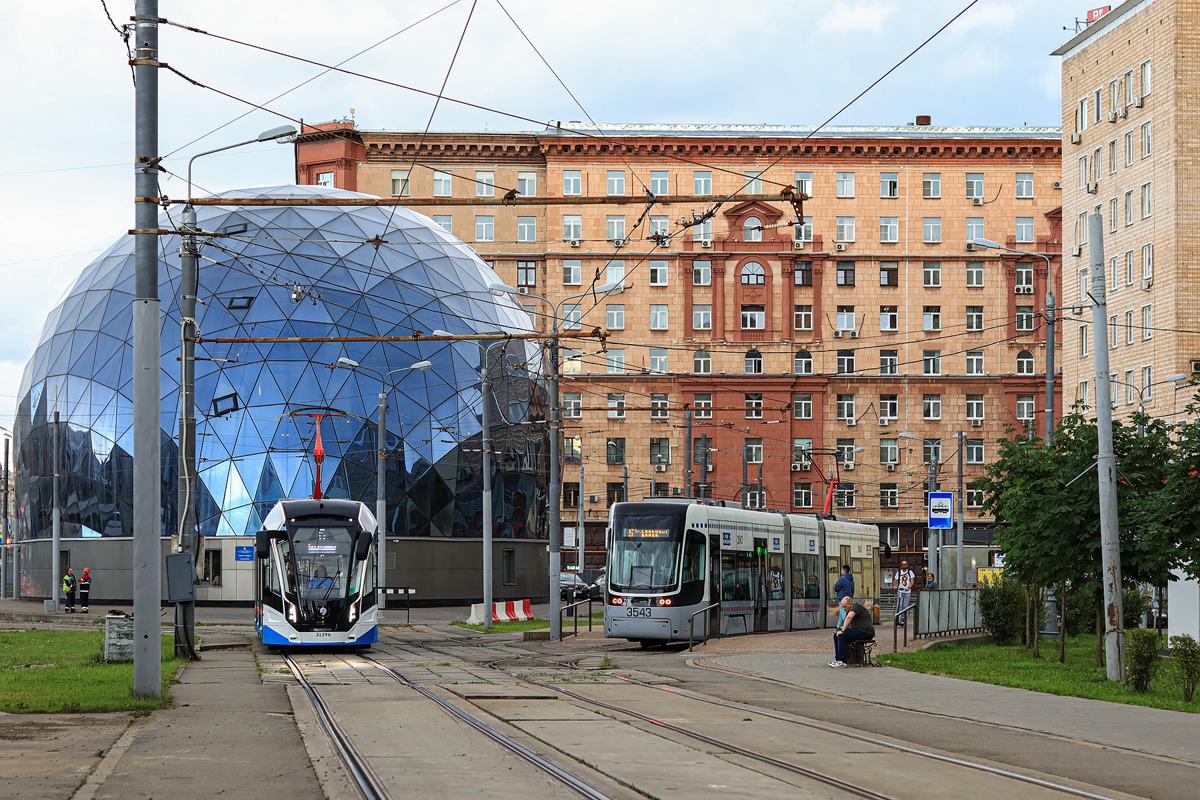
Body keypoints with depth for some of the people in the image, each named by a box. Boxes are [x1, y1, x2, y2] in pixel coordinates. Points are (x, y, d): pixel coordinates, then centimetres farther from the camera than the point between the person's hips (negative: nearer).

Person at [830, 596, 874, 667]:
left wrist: (843, 630, -26)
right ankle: (837, 658, 2)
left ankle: (842, 661, -23)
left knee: (842, 636, -24)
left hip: (866, 632, -11)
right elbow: (848, 624, 24)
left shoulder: (855, 606, -13)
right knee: (836, 635, 6)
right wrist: (841, 628, 4)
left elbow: (849, 618, -29)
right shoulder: (850, 610, 19)